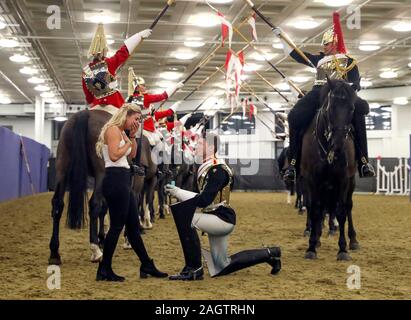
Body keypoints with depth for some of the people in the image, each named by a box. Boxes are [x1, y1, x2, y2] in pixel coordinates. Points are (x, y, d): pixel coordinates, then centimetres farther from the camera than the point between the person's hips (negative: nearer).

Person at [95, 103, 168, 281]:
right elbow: (114, 155, -20)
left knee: (133, 225, 13)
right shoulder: (113, 129, -9)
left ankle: (147, 266, 21)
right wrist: (128, 142, -6)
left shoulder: (122, 132, 20)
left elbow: (132, 155, 24)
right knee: (117, 226, -5)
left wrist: (133, 136, 13)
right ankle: (104, 270, 3)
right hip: (115, 180, -10)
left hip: (122, 182, 10)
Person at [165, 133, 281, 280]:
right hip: (217, 218, 10)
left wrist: (178, 193, -22)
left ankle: (194, 268, -17)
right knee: (221, 267, 18)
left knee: (184, 218, -26)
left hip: (223, 218, -10)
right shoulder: (206, 167, 9)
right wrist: (178, 192, -3)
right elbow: (203, 198, 9)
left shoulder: (217, 169, -19)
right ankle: (269, 254, 30)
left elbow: (204, 200, -26)